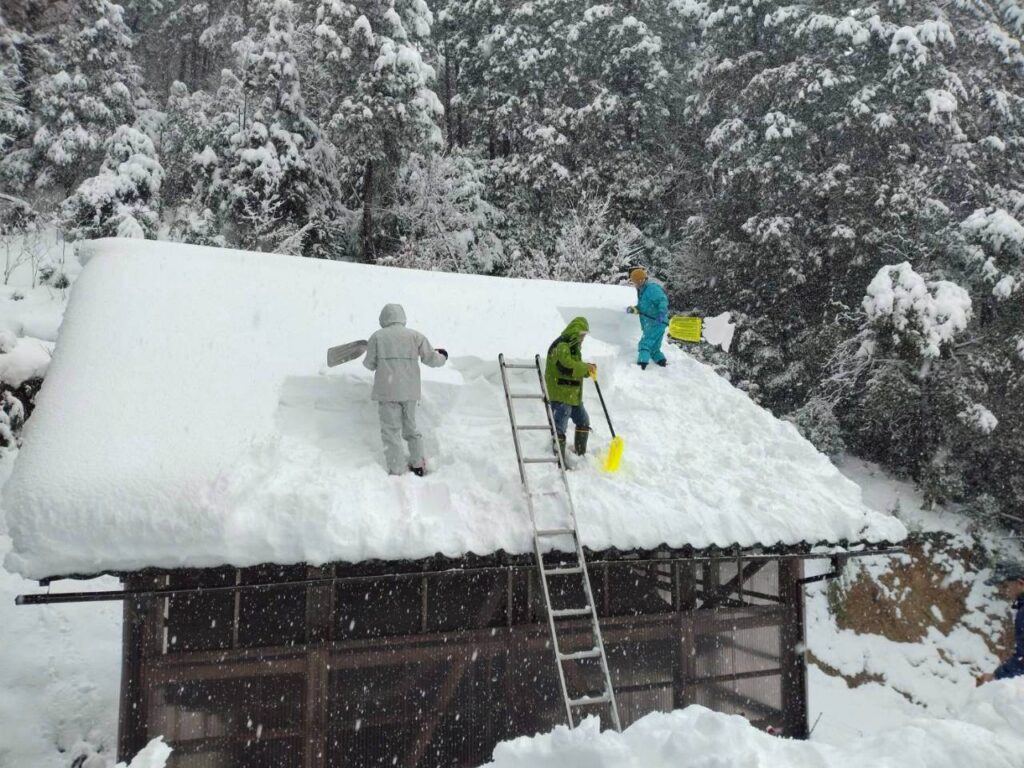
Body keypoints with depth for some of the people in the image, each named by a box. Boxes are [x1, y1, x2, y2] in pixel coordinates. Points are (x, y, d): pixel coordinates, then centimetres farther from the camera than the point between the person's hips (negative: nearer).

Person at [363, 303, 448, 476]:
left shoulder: (377, 336, -1)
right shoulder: (415, 335, 3)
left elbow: (370, 364, 4)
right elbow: (430, 359, 2)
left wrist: (370, 349, 25)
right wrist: (442, 356, 24)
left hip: (387, 391, -3)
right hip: (410, 391, 3)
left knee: (391, 431, 2)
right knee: (410, 428, 20)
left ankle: (397, 472, -1)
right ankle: (418, 465, 28)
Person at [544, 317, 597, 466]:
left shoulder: (573, 346, 18)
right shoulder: (561, 346, -16)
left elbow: (578, 368, 22)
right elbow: (567, 367, -28)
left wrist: (589, 369, 1)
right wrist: (586, 367, -16)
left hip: (573, 395, 11)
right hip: (560, 394, -11)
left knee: (583, 422, 20)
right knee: (560, 426, -8)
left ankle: (581, 453, 32)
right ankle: (559, 458, -3)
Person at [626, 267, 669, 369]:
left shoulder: (652, 288, -14)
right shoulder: (642, 290, 17)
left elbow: (663, 301, -24)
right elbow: (642, 307, 23)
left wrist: (662, 313, -38)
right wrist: (633, 309, 5)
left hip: (657, 322, -10)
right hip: (649, 323, 10)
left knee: (645, 343, -18)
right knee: (654, 348, 14)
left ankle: (642, 363, -26)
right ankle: (663, 363, 19)